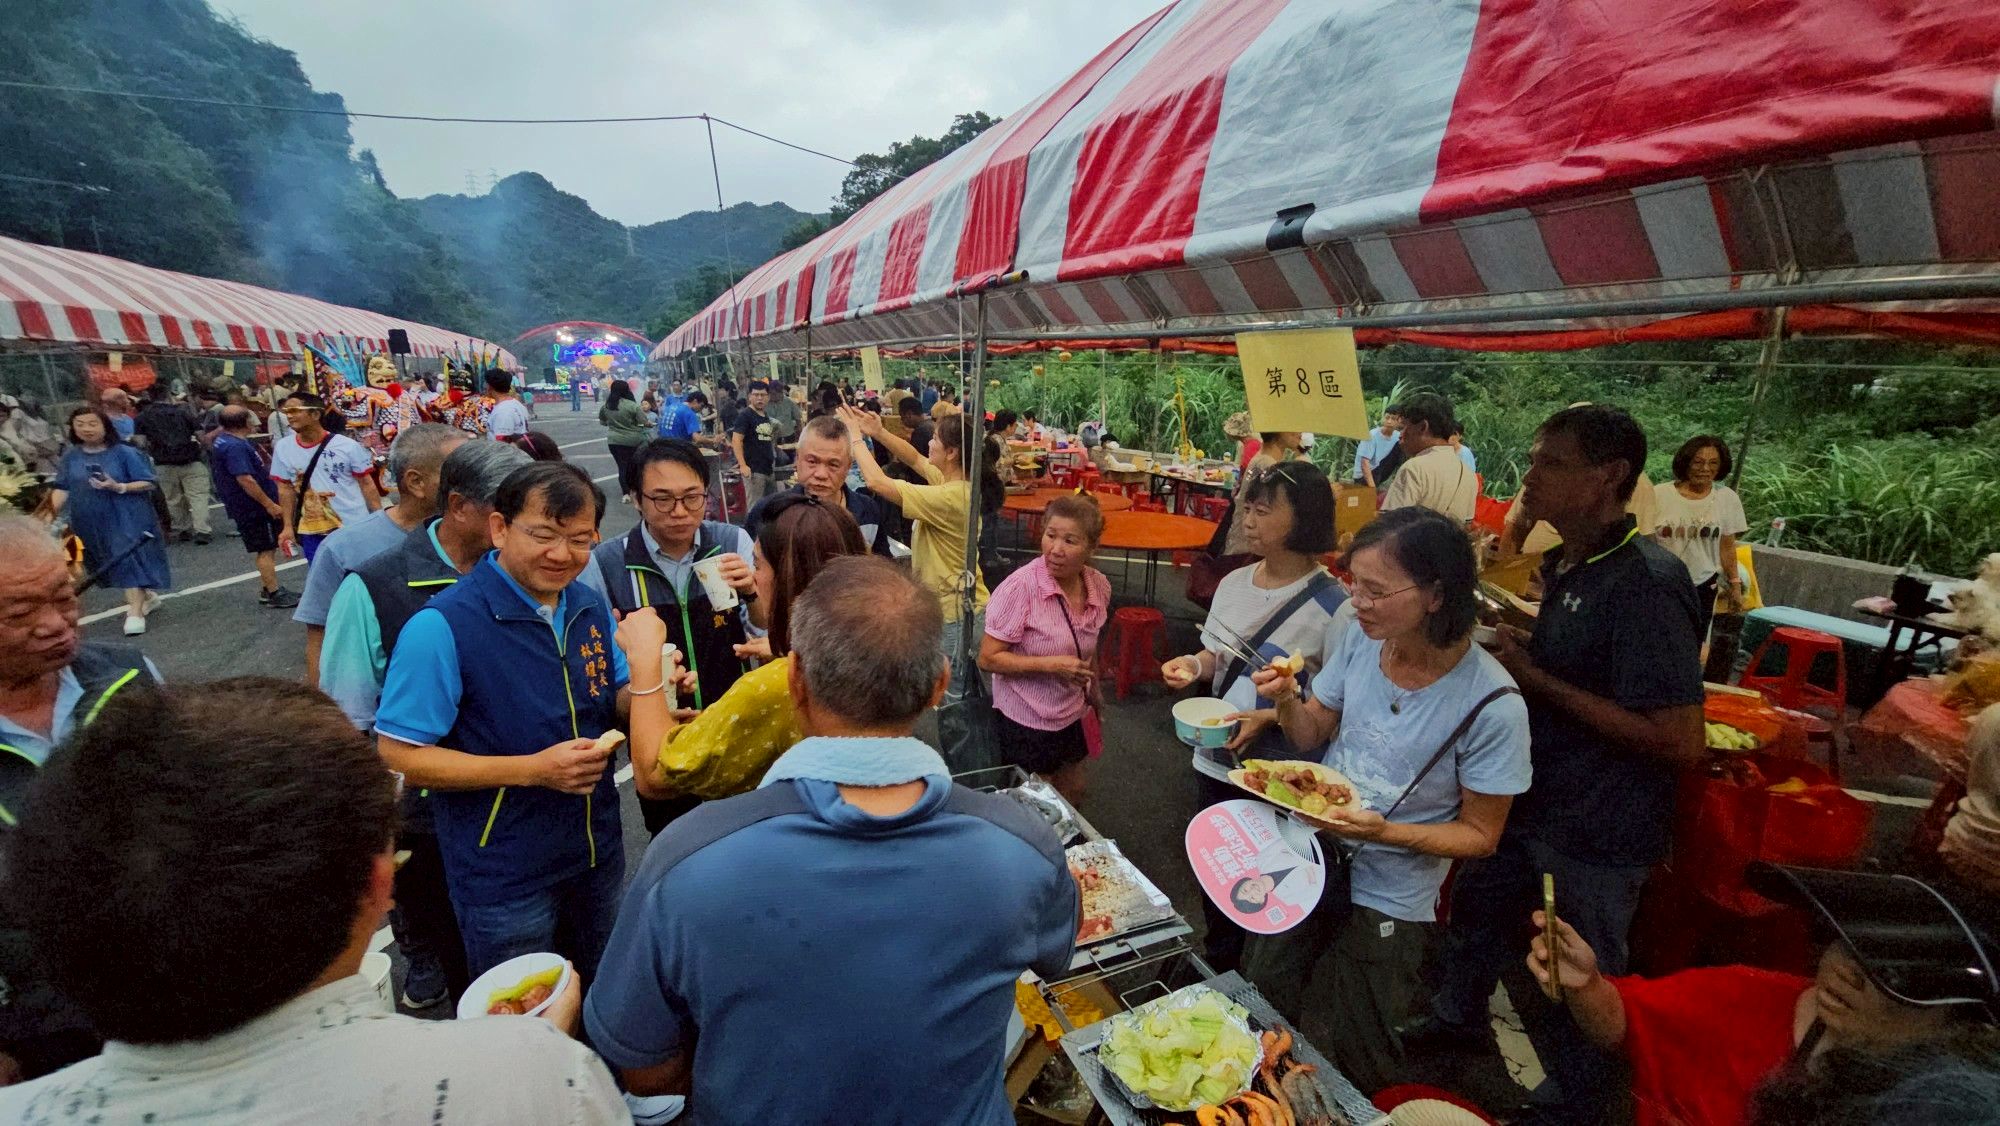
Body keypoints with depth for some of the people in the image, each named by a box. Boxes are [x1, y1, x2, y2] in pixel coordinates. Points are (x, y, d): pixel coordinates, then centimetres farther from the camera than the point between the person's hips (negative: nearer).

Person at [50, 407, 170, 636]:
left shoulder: (124, 453, -8)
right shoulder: (71, 457, 6)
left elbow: (147, 483, -9)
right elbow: (62, 489, 7)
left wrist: (118, 487, -24)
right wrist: (49, 514, -3)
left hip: (126, 518, -5)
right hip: (91, 522, 5)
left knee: (130, 560, -10)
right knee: (115, 564, 13)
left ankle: (135, 612, -9)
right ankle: (147, 596, 30)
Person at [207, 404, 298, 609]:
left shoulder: (223, 440, 10)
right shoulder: (235, 447, -24)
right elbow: (245, 479, -29)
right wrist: (269, 504, -26)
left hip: (248, 507, 10)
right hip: (255, 507, -10)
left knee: (266, 549, 17)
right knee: (266, 550, -4)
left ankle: (269, 590, 24)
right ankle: (274, 594, 2)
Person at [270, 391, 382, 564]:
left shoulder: (347, 446, -9)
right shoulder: (282, 448, 1)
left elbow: (367, 485, -4)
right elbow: (285, 489, 7)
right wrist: (288, 527, 5)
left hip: (355, 528, -3)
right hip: (312, 532, 3)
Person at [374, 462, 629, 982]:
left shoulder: (590, 606, -1)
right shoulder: (441, 626, -20)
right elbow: (401, 756, -19)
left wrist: (649, 689, -14)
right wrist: (533, 769, -27)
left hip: (598, 855, 5)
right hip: (505, 878, -5)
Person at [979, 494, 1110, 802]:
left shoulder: (1099, 586, -6)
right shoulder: (1021, 587, -25)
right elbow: (988, 659, -21)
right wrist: (1051, 665, -28)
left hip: (1074, 716, 6)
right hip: (1025, 721, -6)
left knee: (1072, 795, 23)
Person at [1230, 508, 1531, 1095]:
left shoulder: (1493, 705, -26)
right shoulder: (1361, 640, -13)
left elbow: (1480, 835, -15)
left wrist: (1382, 831, -29)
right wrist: (1286, 703, -20)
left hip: (1387, 904, -4)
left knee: (1336, 1068, 15)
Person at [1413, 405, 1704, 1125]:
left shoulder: (1646, 583, -26)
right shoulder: (1567, 565, 2)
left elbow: (1681, 741, -29)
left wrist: (1534, 677, -26)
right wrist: (1510, 647, -3)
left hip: (1593, 835, -9)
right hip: (1531, 801, 9)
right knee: (1475, 910, 27)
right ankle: (1459, 1019, 54)